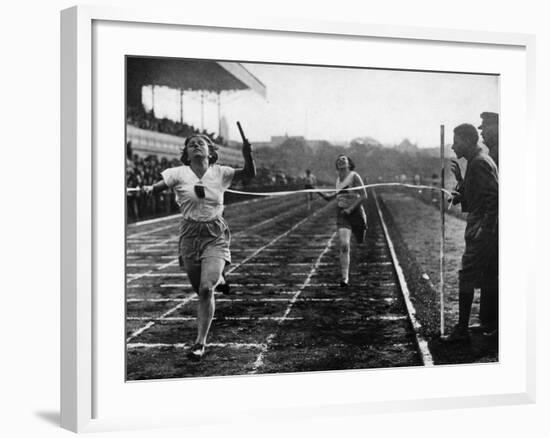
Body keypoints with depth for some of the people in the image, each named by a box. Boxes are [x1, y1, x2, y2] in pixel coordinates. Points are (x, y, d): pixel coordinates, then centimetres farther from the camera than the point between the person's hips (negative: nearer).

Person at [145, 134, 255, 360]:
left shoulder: (219, 173, 1)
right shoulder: (179, 173, 0)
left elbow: (249, 174, -7)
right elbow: (159, 185, -11)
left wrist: (247, 155, -26)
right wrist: (149, 188, -34)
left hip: (216, 235, -1)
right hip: (190, 235, 1)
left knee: (206, 289, -18)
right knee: (201, 291, 6)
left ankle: (200, 342, -9)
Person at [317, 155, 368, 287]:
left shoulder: (354, 176, -8)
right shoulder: (338, 179, 9)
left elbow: (364, 196, -11)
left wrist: (350, 209, -17)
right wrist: (320, 193, 9)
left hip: (356, 213, -3)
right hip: (342, 216, 3)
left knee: (361, 242, 16)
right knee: (344, 246, -14)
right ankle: (345, 278, -16)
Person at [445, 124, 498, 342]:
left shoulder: (480, 163, -14)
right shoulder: (477, 161, 17)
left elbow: (494, 195, -22)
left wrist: (485, 228, -23)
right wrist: (460, 179, 9)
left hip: (483, 232, -10)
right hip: (482, 229, 10)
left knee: (467, 277, -6)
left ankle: (462, 330, -2)